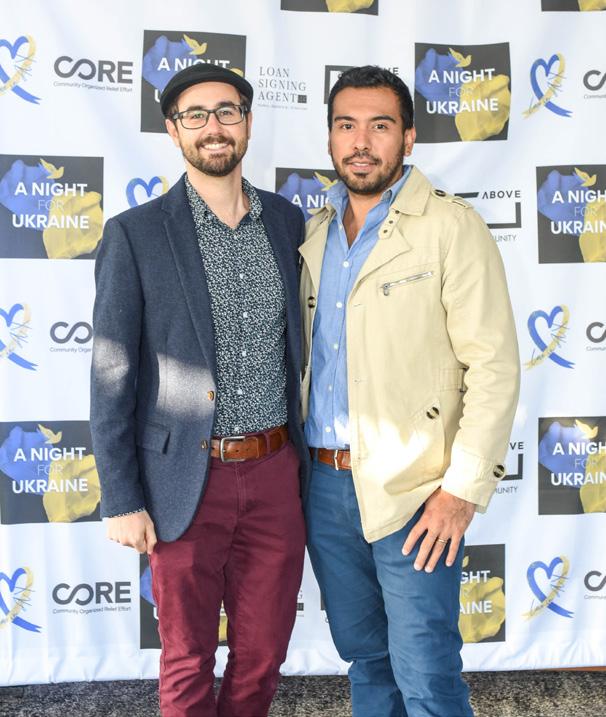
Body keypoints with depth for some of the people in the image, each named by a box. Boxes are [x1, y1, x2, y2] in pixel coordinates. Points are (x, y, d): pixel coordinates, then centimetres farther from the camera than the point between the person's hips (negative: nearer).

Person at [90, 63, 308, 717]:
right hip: (189, 480, -3)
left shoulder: (286, 220, 6)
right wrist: (122, 499, -7)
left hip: (276, 473, 3)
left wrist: (308, 452, 12)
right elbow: (112, 376, -5)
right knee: (188, 662, 14)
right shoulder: (135, 233, -5)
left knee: (263, 652, 16)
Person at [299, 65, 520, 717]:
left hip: (411, 491, -5)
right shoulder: (313, 232, 10)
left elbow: (493, 366, -11)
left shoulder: (450, 227, -7)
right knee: (363, 655, 20)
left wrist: (464, 490, -16)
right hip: (323, 482, 5)